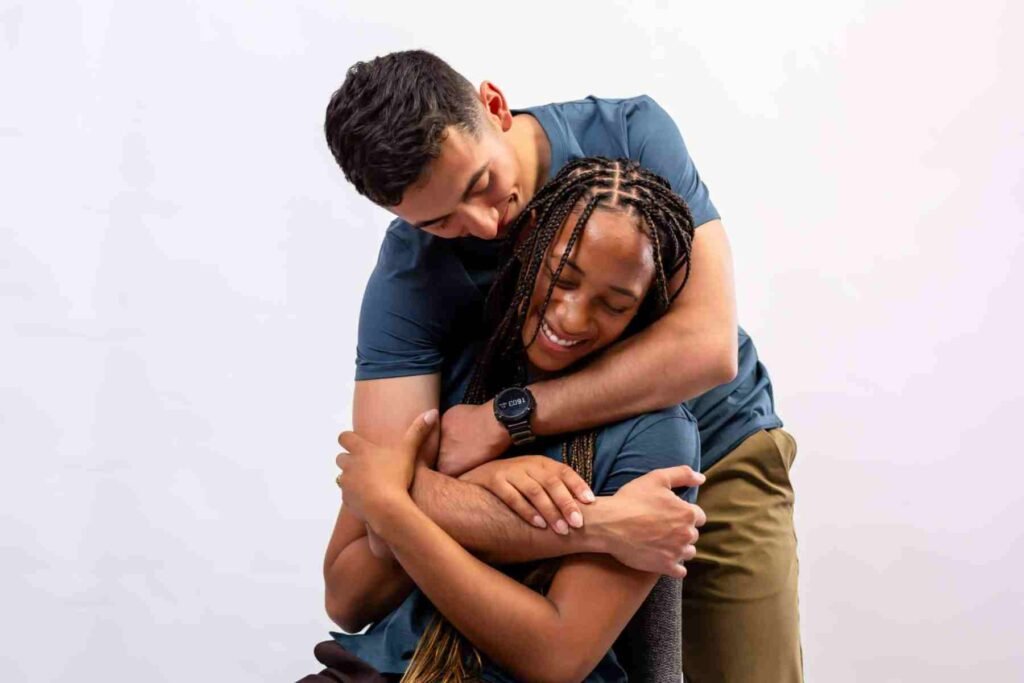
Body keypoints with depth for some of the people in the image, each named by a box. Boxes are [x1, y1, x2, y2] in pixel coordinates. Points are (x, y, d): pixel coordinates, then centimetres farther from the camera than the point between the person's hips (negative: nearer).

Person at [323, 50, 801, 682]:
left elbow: (707, 343, -30)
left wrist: (506, 419, -32)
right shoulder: (407, 279, -21)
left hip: (721, 457, 0)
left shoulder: (632, 136, -21)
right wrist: (593, 526, -43)